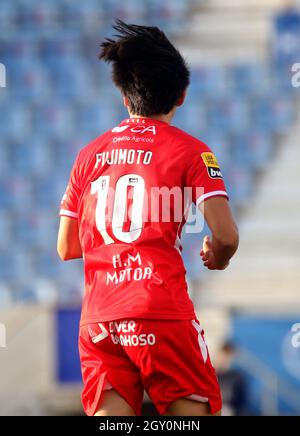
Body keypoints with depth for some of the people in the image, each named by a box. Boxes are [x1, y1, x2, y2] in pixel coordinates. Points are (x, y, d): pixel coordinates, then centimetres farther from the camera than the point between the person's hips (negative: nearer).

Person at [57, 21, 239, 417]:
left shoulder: (90, 154, 14)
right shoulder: (188, 150, 1)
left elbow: (66, 248, 18)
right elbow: (226, 235, -9)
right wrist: (216, 259, 14)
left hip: (97, 318, 4)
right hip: (161, 309, -4)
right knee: (194, 412, 2)